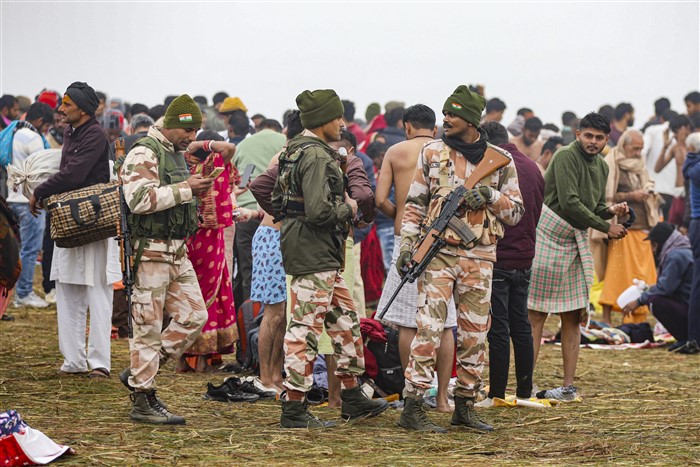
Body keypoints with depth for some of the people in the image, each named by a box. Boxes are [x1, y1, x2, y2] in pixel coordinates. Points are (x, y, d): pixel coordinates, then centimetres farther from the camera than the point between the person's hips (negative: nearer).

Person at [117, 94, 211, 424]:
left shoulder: (177, 155, 17)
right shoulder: (144, 153, -13)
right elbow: (140, 199, -25)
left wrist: (195, 191, 8)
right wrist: (185, 189, -22)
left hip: (177, 251, 9)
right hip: (150, 251, -9)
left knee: (194, 315, 7)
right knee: (149, 326, -4)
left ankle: (139, 372, 18)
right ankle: (143, 401, 2)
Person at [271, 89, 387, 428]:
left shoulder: (293, 151, 14)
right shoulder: (316, 157, -17)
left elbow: (275, 200, 21)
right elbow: (318, 210, -26)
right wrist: (347, 210, -7)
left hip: (323, 258, 11)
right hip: (313, 256, -11)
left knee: (346, 322, 16)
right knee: (306, 330, -7)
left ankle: (352, 397, 23)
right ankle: (294, 410, -4)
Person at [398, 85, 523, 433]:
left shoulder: (500, 160, 6)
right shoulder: (432, 153, 6)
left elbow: (516, 212, 7)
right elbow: (414, 203, 10)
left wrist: (491, 197, -11)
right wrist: (408, 242, -1)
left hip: (479, 257, 2)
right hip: (438, 252, -2)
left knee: (475, 334, 6)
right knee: (429, 328, -10)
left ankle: (465, 406, 16)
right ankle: (412, 407, -10)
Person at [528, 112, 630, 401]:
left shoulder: (601, 167, 14)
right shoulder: (566, 156, -11)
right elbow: (569, 202, -17)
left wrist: (612, 211, -3)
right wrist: (605, 227, -10)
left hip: (576, 242, 8)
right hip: (548, 236, -8)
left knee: (573, 317, 5)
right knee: (536, 316, -6)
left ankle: (569, 386, 9)